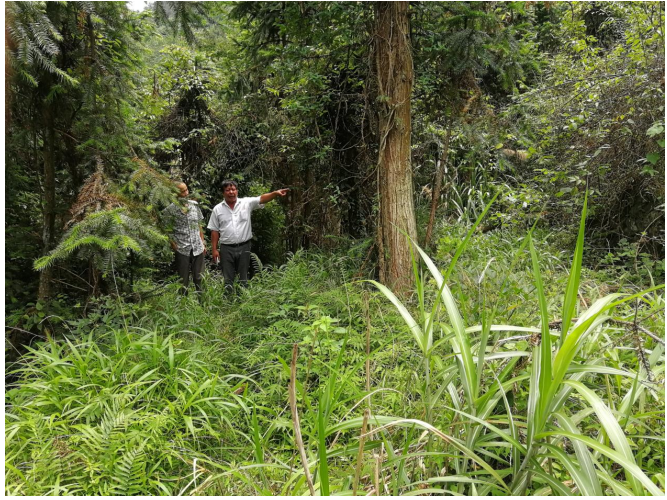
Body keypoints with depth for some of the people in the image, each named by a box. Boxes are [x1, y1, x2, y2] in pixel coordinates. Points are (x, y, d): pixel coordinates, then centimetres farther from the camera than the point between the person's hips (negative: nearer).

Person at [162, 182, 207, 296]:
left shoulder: (194, 205, 6)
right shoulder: (171, 209, -7)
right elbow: (168, 230, -4)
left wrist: (203, 243, 11)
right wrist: (173, 245, -11)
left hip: (198, 248, 4)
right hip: (182, 249, -3)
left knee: (198, 278, 13)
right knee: (183, 280, 7)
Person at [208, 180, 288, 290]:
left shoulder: (246, 203, -1)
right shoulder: (217, 209, 2)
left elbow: (262, 199, -15)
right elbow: (214, 231, 4)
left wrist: (275, 193, -34)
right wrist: (214, 249, 0)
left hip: (244, 247, 0)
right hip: (226, 248, 0)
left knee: (243, 279, 11)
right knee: (228, 280, 8)